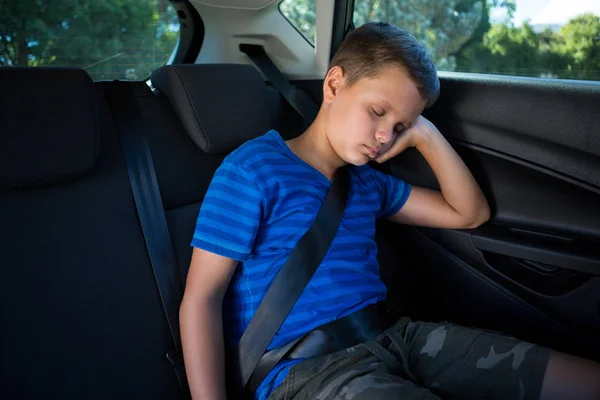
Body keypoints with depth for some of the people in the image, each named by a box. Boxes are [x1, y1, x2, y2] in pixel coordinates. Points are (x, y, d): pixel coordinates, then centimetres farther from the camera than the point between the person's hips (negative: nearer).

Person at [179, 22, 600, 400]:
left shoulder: (367, 182, 18)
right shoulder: (253, 169, -4)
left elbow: (470, 213, 23)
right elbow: (201, 297, -8)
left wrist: (426, 135, 12)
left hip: (391, 336, 8)